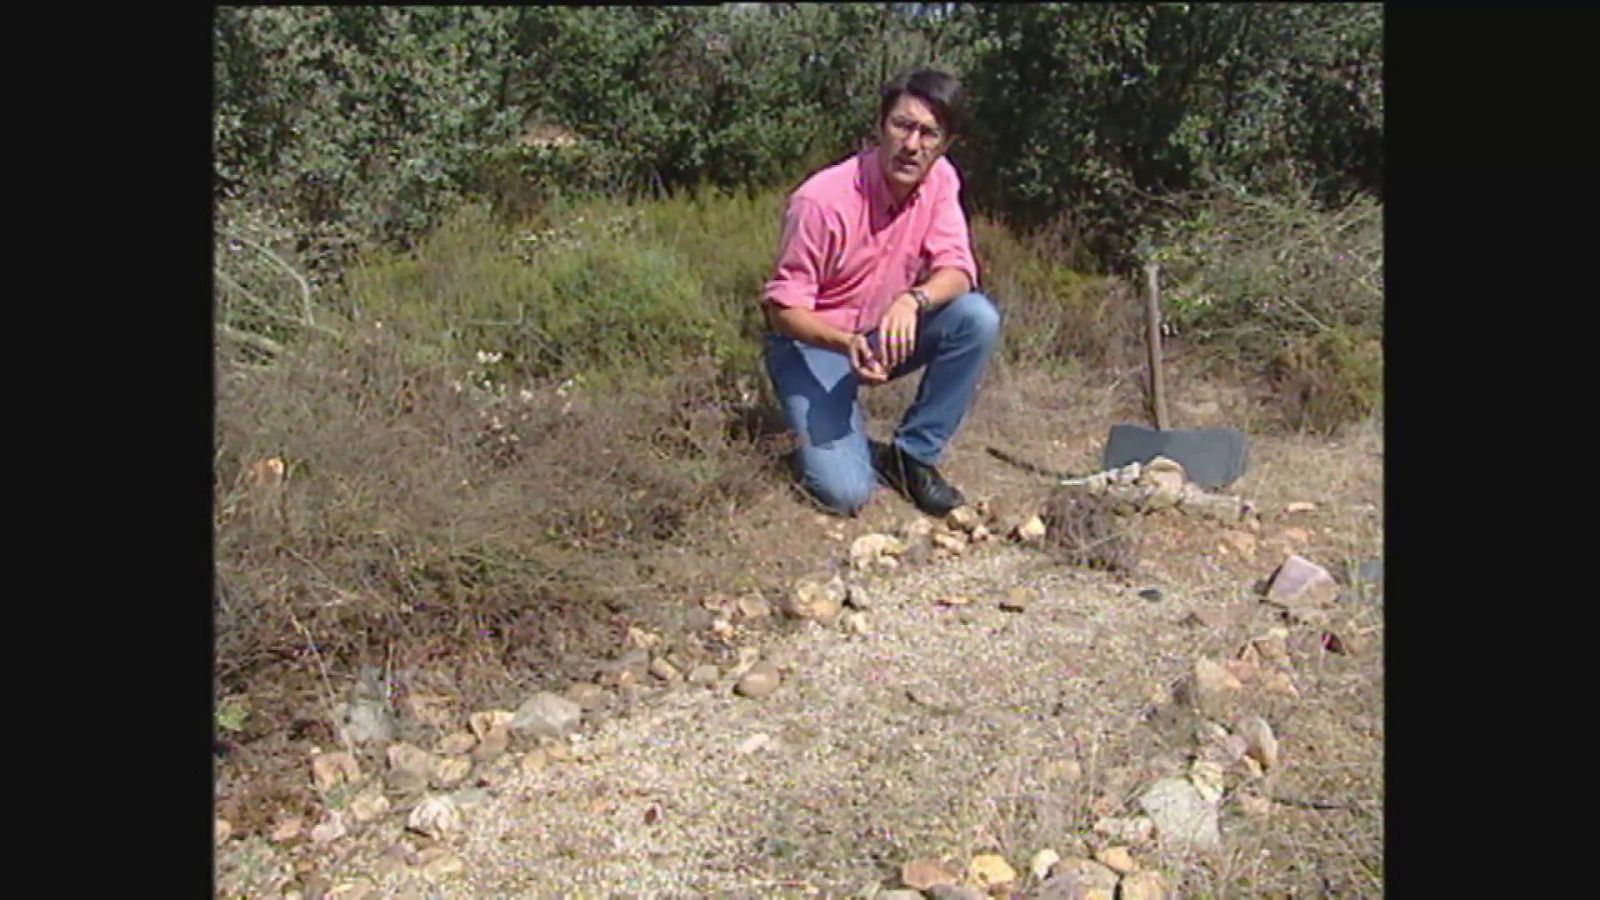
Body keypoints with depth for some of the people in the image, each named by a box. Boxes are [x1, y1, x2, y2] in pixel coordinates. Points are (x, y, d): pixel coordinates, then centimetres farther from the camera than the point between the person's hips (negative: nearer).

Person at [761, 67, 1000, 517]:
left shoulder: (940, 180, -9)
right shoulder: (822, 201, -25)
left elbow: (957, 270, -14)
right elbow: (782, 308, -20)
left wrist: (913, 300, -37)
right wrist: (847, 344, -38)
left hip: (890, 332, 5)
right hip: (813, 343, -5)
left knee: (978, 318, -23)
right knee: (846, 492, -21)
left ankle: (912, 454, -6)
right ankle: (821, 433, 16)